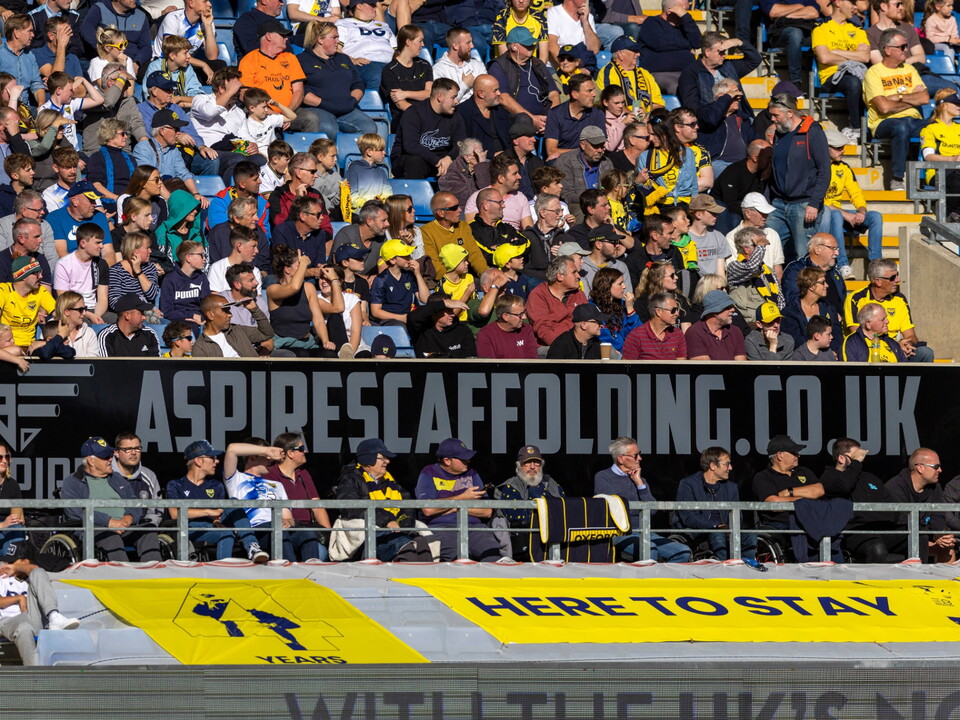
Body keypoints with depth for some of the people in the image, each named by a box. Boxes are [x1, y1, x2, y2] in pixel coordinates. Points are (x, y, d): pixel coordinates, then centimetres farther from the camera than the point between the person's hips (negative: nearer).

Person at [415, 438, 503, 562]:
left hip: (473, 527, 4)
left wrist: (456, 508, -3)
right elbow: (428, 509, -10)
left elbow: (487, 512, 12)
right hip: (440, 528, -4)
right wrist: (463, 498, -3)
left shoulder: (471, 474, 19)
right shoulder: (429, 474, 7)